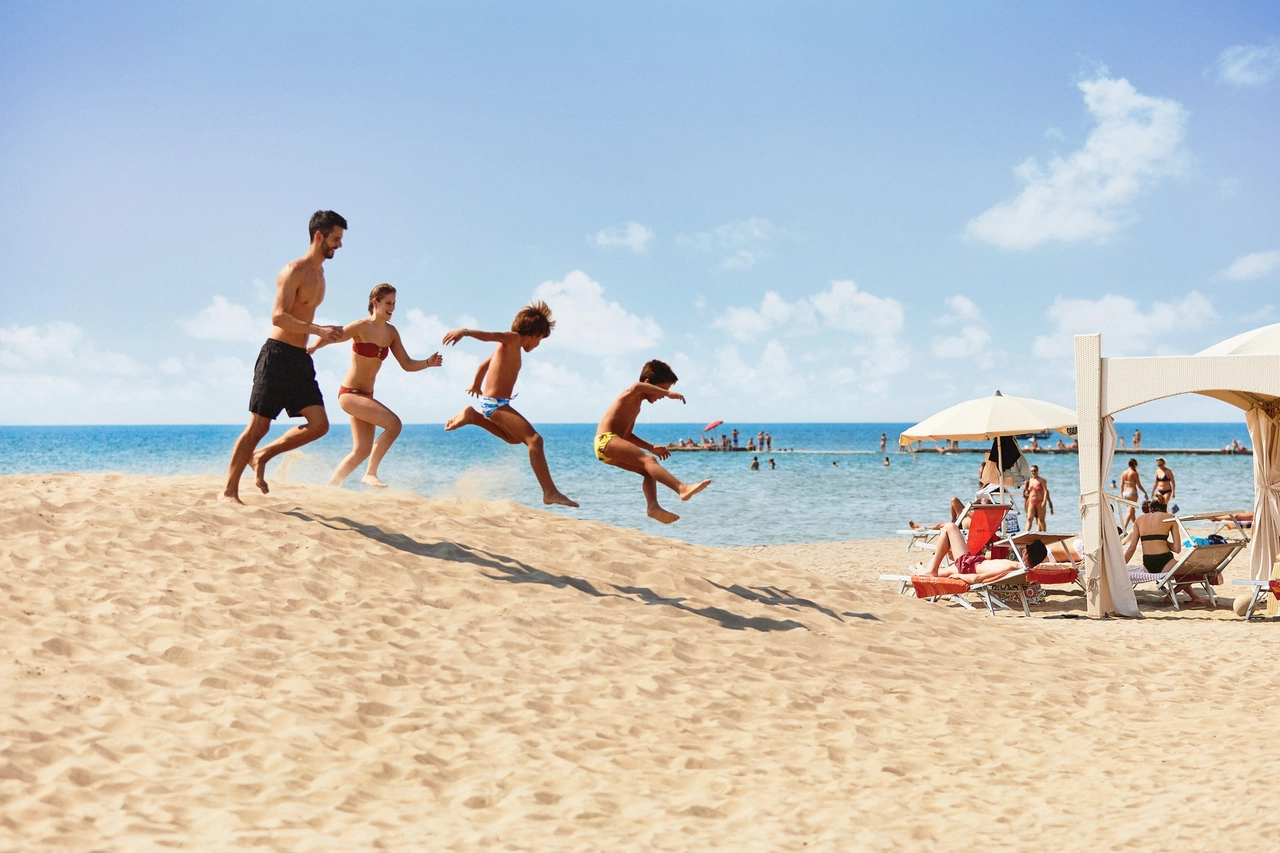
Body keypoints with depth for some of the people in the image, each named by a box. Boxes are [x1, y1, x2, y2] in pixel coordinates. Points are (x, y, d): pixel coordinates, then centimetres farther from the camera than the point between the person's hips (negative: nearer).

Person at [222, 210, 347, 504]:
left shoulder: (319, 273, 16)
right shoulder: (294, 271, -11)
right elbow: (278, 317, -20)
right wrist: (318, 330, -28)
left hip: (300, 359, 8)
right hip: (278, 355, -8)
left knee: (319, 425, -4)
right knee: (259, 426, -6)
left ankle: (262, 456, 11)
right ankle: (229, 490, 1)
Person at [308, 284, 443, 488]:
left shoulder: (391, 333, 7)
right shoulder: (362, 327, -13)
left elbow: (407, 364, 8)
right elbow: (329, 337, -11)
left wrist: (428, 363, -10)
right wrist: (313, 347, -32)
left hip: (366, 395, 8)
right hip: (350, 393, -8)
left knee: (362, 450, 11)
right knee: (393, 424, -23)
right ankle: (370, 473, -17)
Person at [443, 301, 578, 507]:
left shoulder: (512, 348, 17)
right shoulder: (513, 339, -9)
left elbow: (484, 364, 31)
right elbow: (490, 335, -29)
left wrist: (476, 385, 49)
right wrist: (466, 332, -47)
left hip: (490, 402, 10)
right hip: (495, 403, -10)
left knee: (515, 437, 32)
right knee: (534, 439, -20)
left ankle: (472, 416, 22)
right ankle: (550, 492, -29)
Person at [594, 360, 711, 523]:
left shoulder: (635, 406, 24)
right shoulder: (631, 396, -4)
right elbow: (637, 387, -31)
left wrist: (651, 448, 23)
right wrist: (667, 393, -32)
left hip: (608, 449, 10)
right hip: (607, 440, -10)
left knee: (648, 471, 6)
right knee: (648, 460, -25)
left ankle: (653, 507, -12)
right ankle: (683, 488, -41)